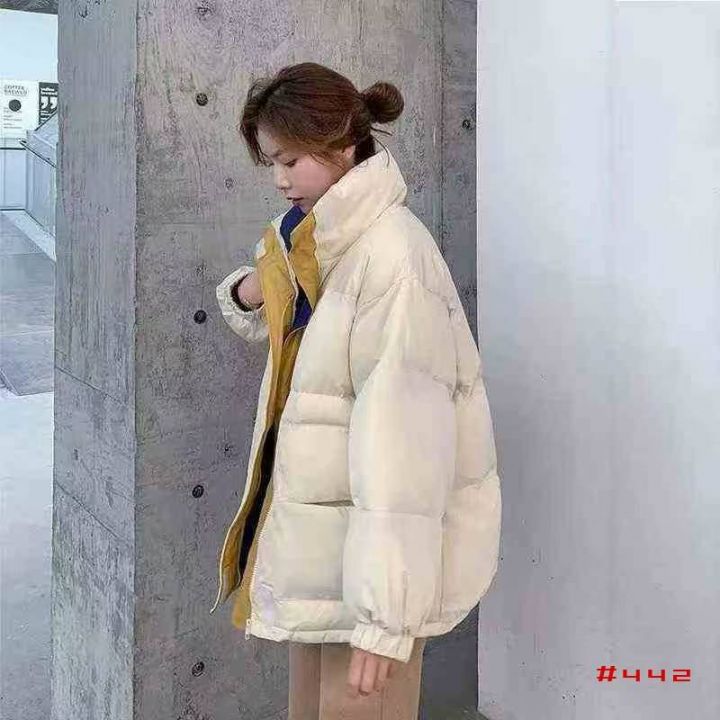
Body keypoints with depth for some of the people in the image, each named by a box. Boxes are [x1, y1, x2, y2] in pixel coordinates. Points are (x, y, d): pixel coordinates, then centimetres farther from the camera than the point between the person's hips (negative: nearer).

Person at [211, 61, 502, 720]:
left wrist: (384, 617, -26)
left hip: (377, 537, -8)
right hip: (316, 523, 8)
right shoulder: (315, 238, 6)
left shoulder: (391, 255, -21)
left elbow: (402, 440, -26)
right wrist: (249, 294, 2)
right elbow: (282, 329, 26)